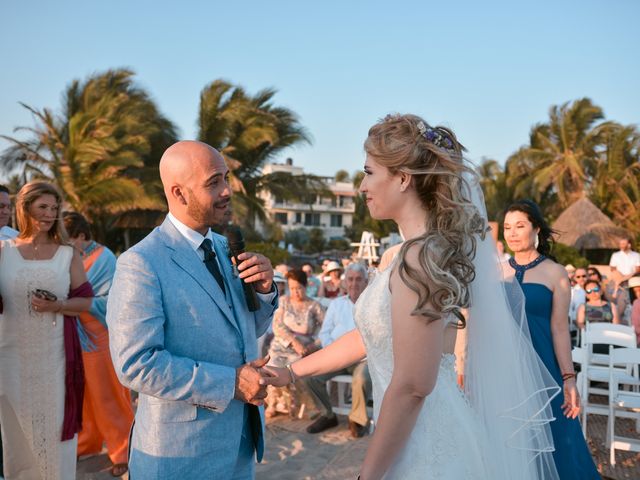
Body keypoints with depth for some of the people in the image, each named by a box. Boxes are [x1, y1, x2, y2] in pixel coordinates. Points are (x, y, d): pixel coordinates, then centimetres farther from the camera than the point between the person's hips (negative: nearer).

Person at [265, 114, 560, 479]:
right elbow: (370, 337, 12)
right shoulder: (428, 248, 7)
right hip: (428, 433, 9)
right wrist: (293, 371, 16)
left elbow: (412, 386, -24)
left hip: (424, 446, -9)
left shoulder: (420, 257, -22)